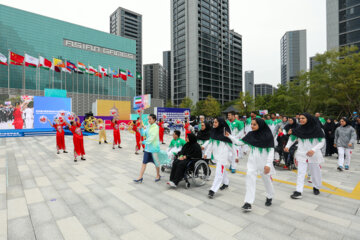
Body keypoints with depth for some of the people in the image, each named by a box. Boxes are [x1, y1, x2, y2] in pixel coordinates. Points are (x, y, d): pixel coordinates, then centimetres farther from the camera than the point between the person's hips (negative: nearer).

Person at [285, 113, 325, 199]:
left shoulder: (316, 129, -9)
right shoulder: (299, 129, -1)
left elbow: (322, 142, -9)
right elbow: (292, 138, 6)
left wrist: (313, 150, -23)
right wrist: (287, 146, -10)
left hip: (314, 154, -1)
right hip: (302, 154, 2)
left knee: (315, 172, 15)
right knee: (301, 173, -2)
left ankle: (316, 187, 39)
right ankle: (299, 192, -2)